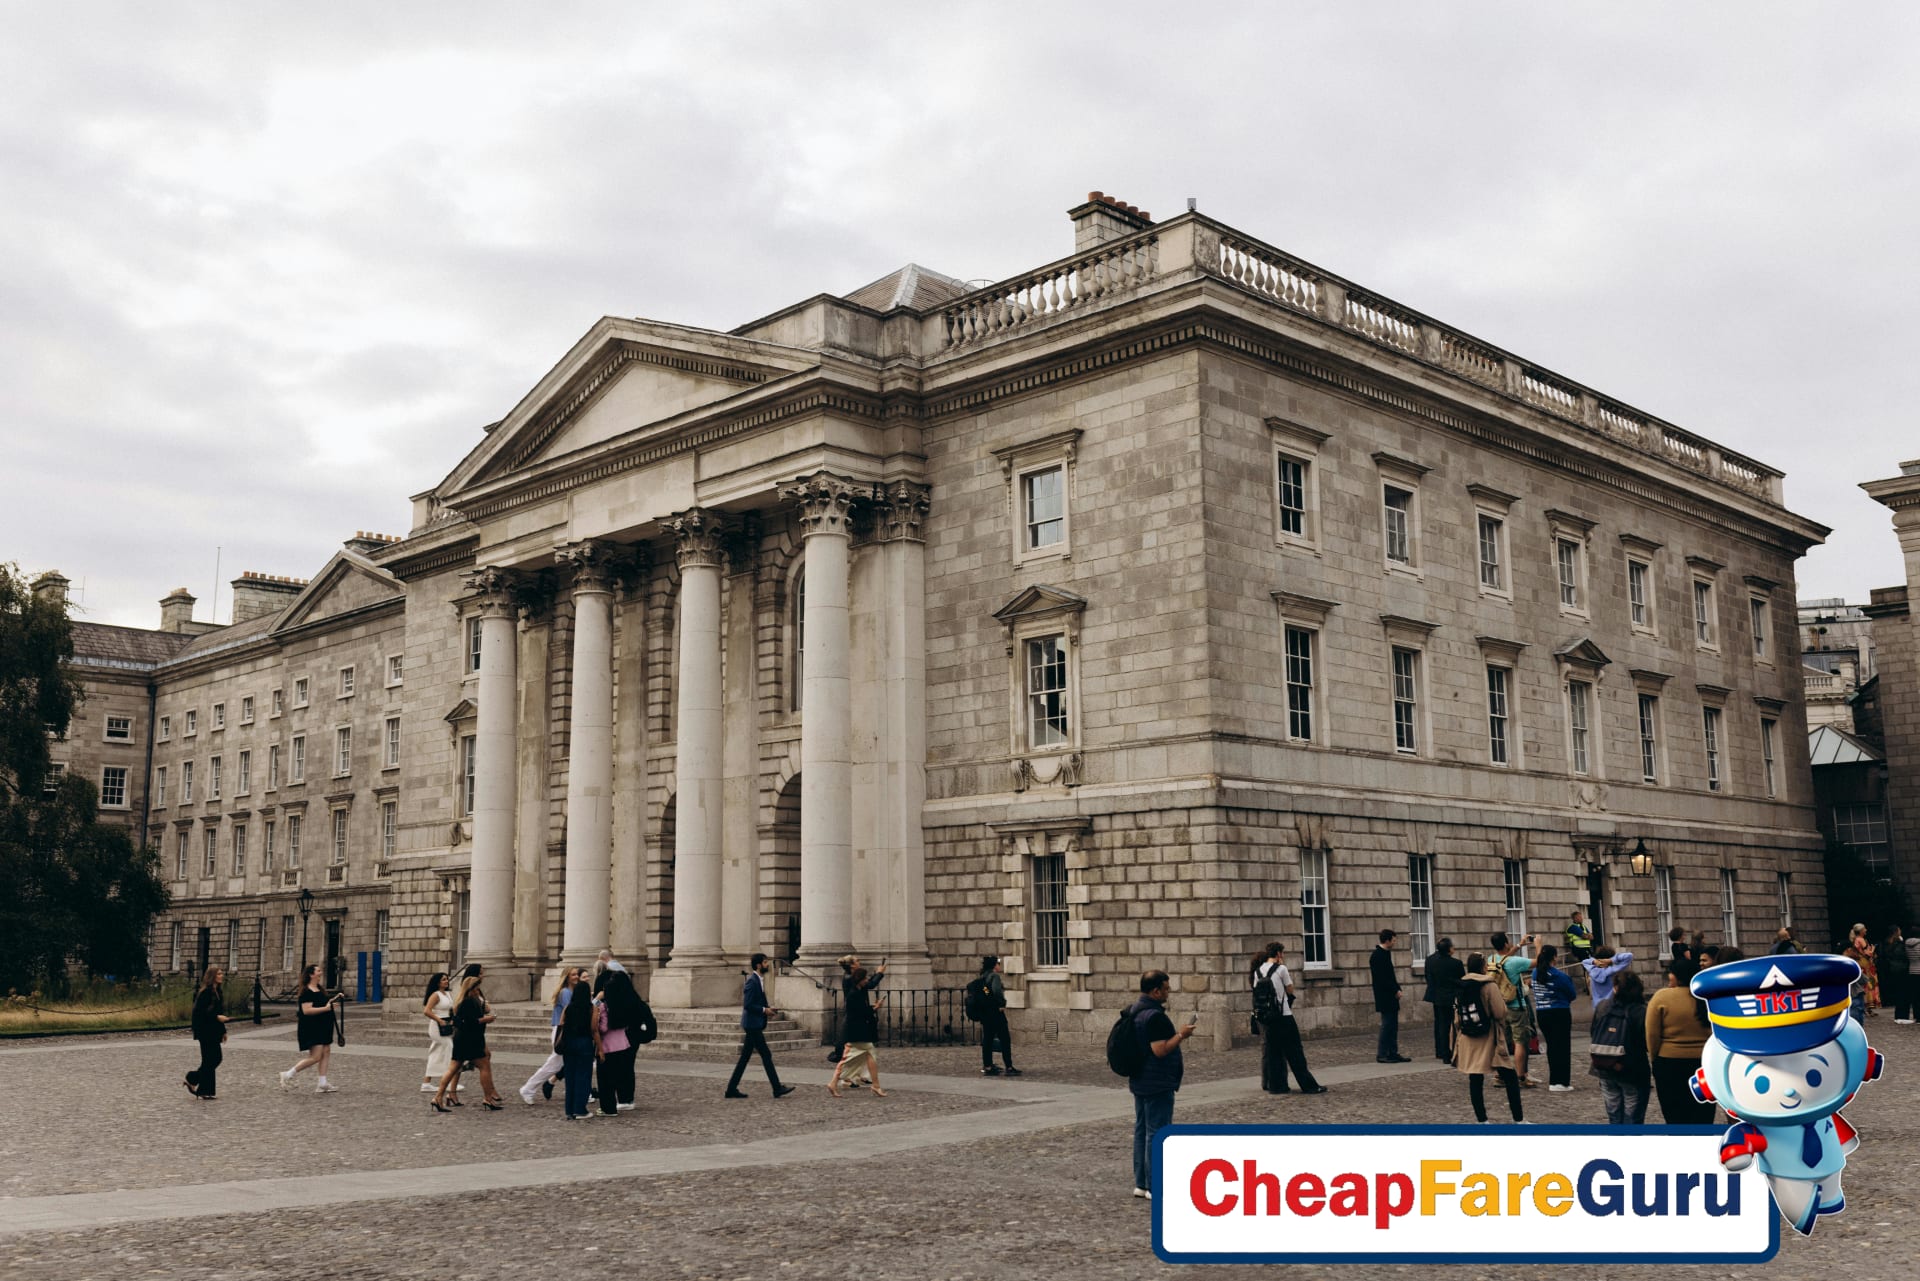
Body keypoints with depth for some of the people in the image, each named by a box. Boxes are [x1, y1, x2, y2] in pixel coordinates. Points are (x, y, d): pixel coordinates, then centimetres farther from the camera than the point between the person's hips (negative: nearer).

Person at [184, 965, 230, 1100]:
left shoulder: (217, 992, 13)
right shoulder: (205, 992, -14)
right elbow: (199, 1011, -20)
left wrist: (223, 1031, 17)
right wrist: (217, 1017, -23)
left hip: (213, 1031, 9)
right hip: (206, 1032, -9)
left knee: (215, 1059, 8)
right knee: (210, 1060, -5)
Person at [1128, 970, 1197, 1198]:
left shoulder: (1133, 1011, 9)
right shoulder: (1155, 1016, -22)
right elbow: (1160, 1050, -25)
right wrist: (1181, 1035, -14)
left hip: (1140, 1082, 10)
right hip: (1157, 1084, -10)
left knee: (1141, 1130, 14)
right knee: (1157, 1133, -3)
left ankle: (1141, 1183, 20)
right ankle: (1155, 1187, 1)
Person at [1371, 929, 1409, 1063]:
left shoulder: (1385, 954, 15)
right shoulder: (1378, 956, -16)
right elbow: (1382, 978, -20)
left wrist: (1397, 989, 7)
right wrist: (1395, 991, -14)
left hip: (1391, 997, 10)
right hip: (1385, 997, -10)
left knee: (1392, 1026, 11)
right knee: (1387, 1025, -6)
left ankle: (1393, 1053, 15)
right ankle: (1381, 1055, -2)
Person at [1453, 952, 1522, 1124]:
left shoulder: (1460, 987, 5)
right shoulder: (1489, 986, -13)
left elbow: (1457, 1015, 10)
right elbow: (1500, 1013, -14)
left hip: (1468, 1040, 5)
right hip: (1488, 1039, -5)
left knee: (1475, 1081, 7)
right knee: (1510, 1078, 6)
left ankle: (1481, 1120, 9)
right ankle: (1518, 1119, 8)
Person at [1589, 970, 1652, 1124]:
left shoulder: (1601, 1007, -3)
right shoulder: (1641, 1012, -17)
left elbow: (1593, 1034, 7)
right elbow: (1648, 1043, -14)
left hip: (1606, 1070, 4)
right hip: (1634, 1071, -4)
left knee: (1614, 1118, 16)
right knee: (1633, 1119, 4)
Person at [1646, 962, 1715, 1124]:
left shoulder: (1662, 997, -11)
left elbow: (1652, 1034, -10)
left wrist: (1654, 1058, 3)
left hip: (1669, 1063, -3)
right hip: (1704, 1062, 3)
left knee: (1676, 1116, 6)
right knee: (1703, 1116, 12)